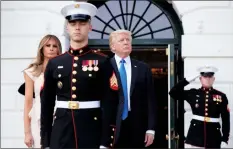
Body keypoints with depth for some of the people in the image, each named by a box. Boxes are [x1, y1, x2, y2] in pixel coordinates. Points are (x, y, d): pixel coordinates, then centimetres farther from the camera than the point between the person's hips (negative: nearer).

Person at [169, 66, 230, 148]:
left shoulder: (221, 96, 4)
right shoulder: (193, 93, 5)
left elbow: (226, 119, 4)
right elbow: (173, 93, -2)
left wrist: (225, 139, -2)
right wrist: (188, 80, -6)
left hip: (213, 136, 1)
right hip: (195, 134, 0)